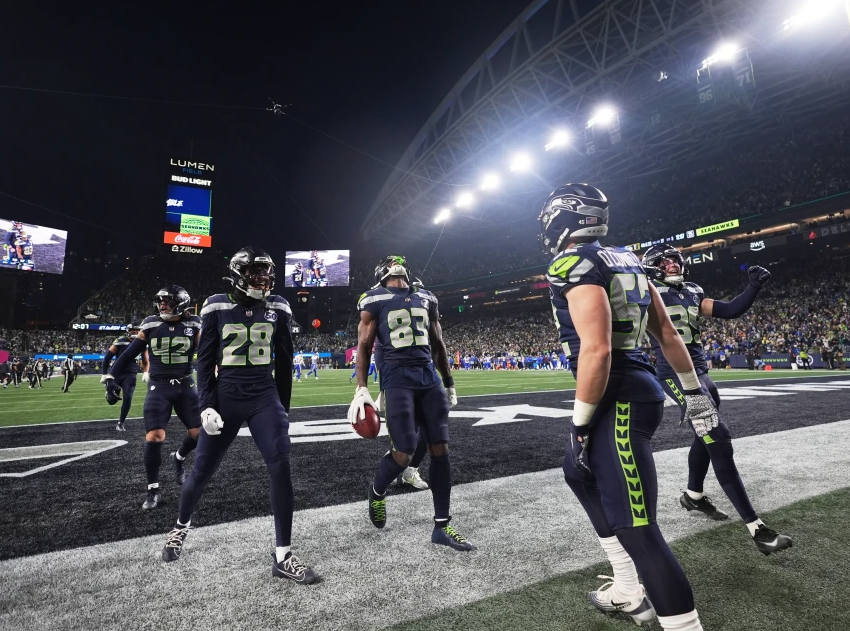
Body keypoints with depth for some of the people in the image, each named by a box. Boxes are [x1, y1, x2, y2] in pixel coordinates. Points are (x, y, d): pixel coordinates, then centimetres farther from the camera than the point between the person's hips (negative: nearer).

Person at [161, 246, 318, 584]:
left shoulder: (278, 308, 4)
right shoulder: (217, 307, -1)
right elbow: (205, 361, 2)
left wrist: (283, 407, 10)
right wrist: (206, 406, -7)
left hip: (265, 397, 1)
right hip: (226, 397, 0)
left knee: (280, 468, -10)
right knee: (202, 470, 11)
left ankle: (282, 557, 2)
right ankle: (181, 526, 45)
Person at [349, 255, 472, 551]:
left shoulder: (426, 298, 17)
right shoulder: (375, 300, 3)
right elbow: (364, 347, 1)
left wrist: (449, 383, 20)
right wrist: (361, 390, -8)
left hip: (429, 376, 5)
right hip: (397, 377, -5)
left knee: (440, 450, 3)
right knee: (404, 453, -7)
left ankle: (442, 526, 16)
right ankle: (376, 492, 28)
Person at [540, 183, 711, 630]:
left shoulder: (575, 265, -16)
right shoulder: (625, 262, 12)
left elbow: (596, 350, -26)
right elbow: (667, 333, 16)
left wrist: (580, 422, -16)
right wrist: (693, 391, 23)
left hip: (618, 401, -11)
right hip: (633, 390, 11)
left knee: (636, 527, -2)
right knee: (581, 476, 27)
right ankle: (629, 593, 40)